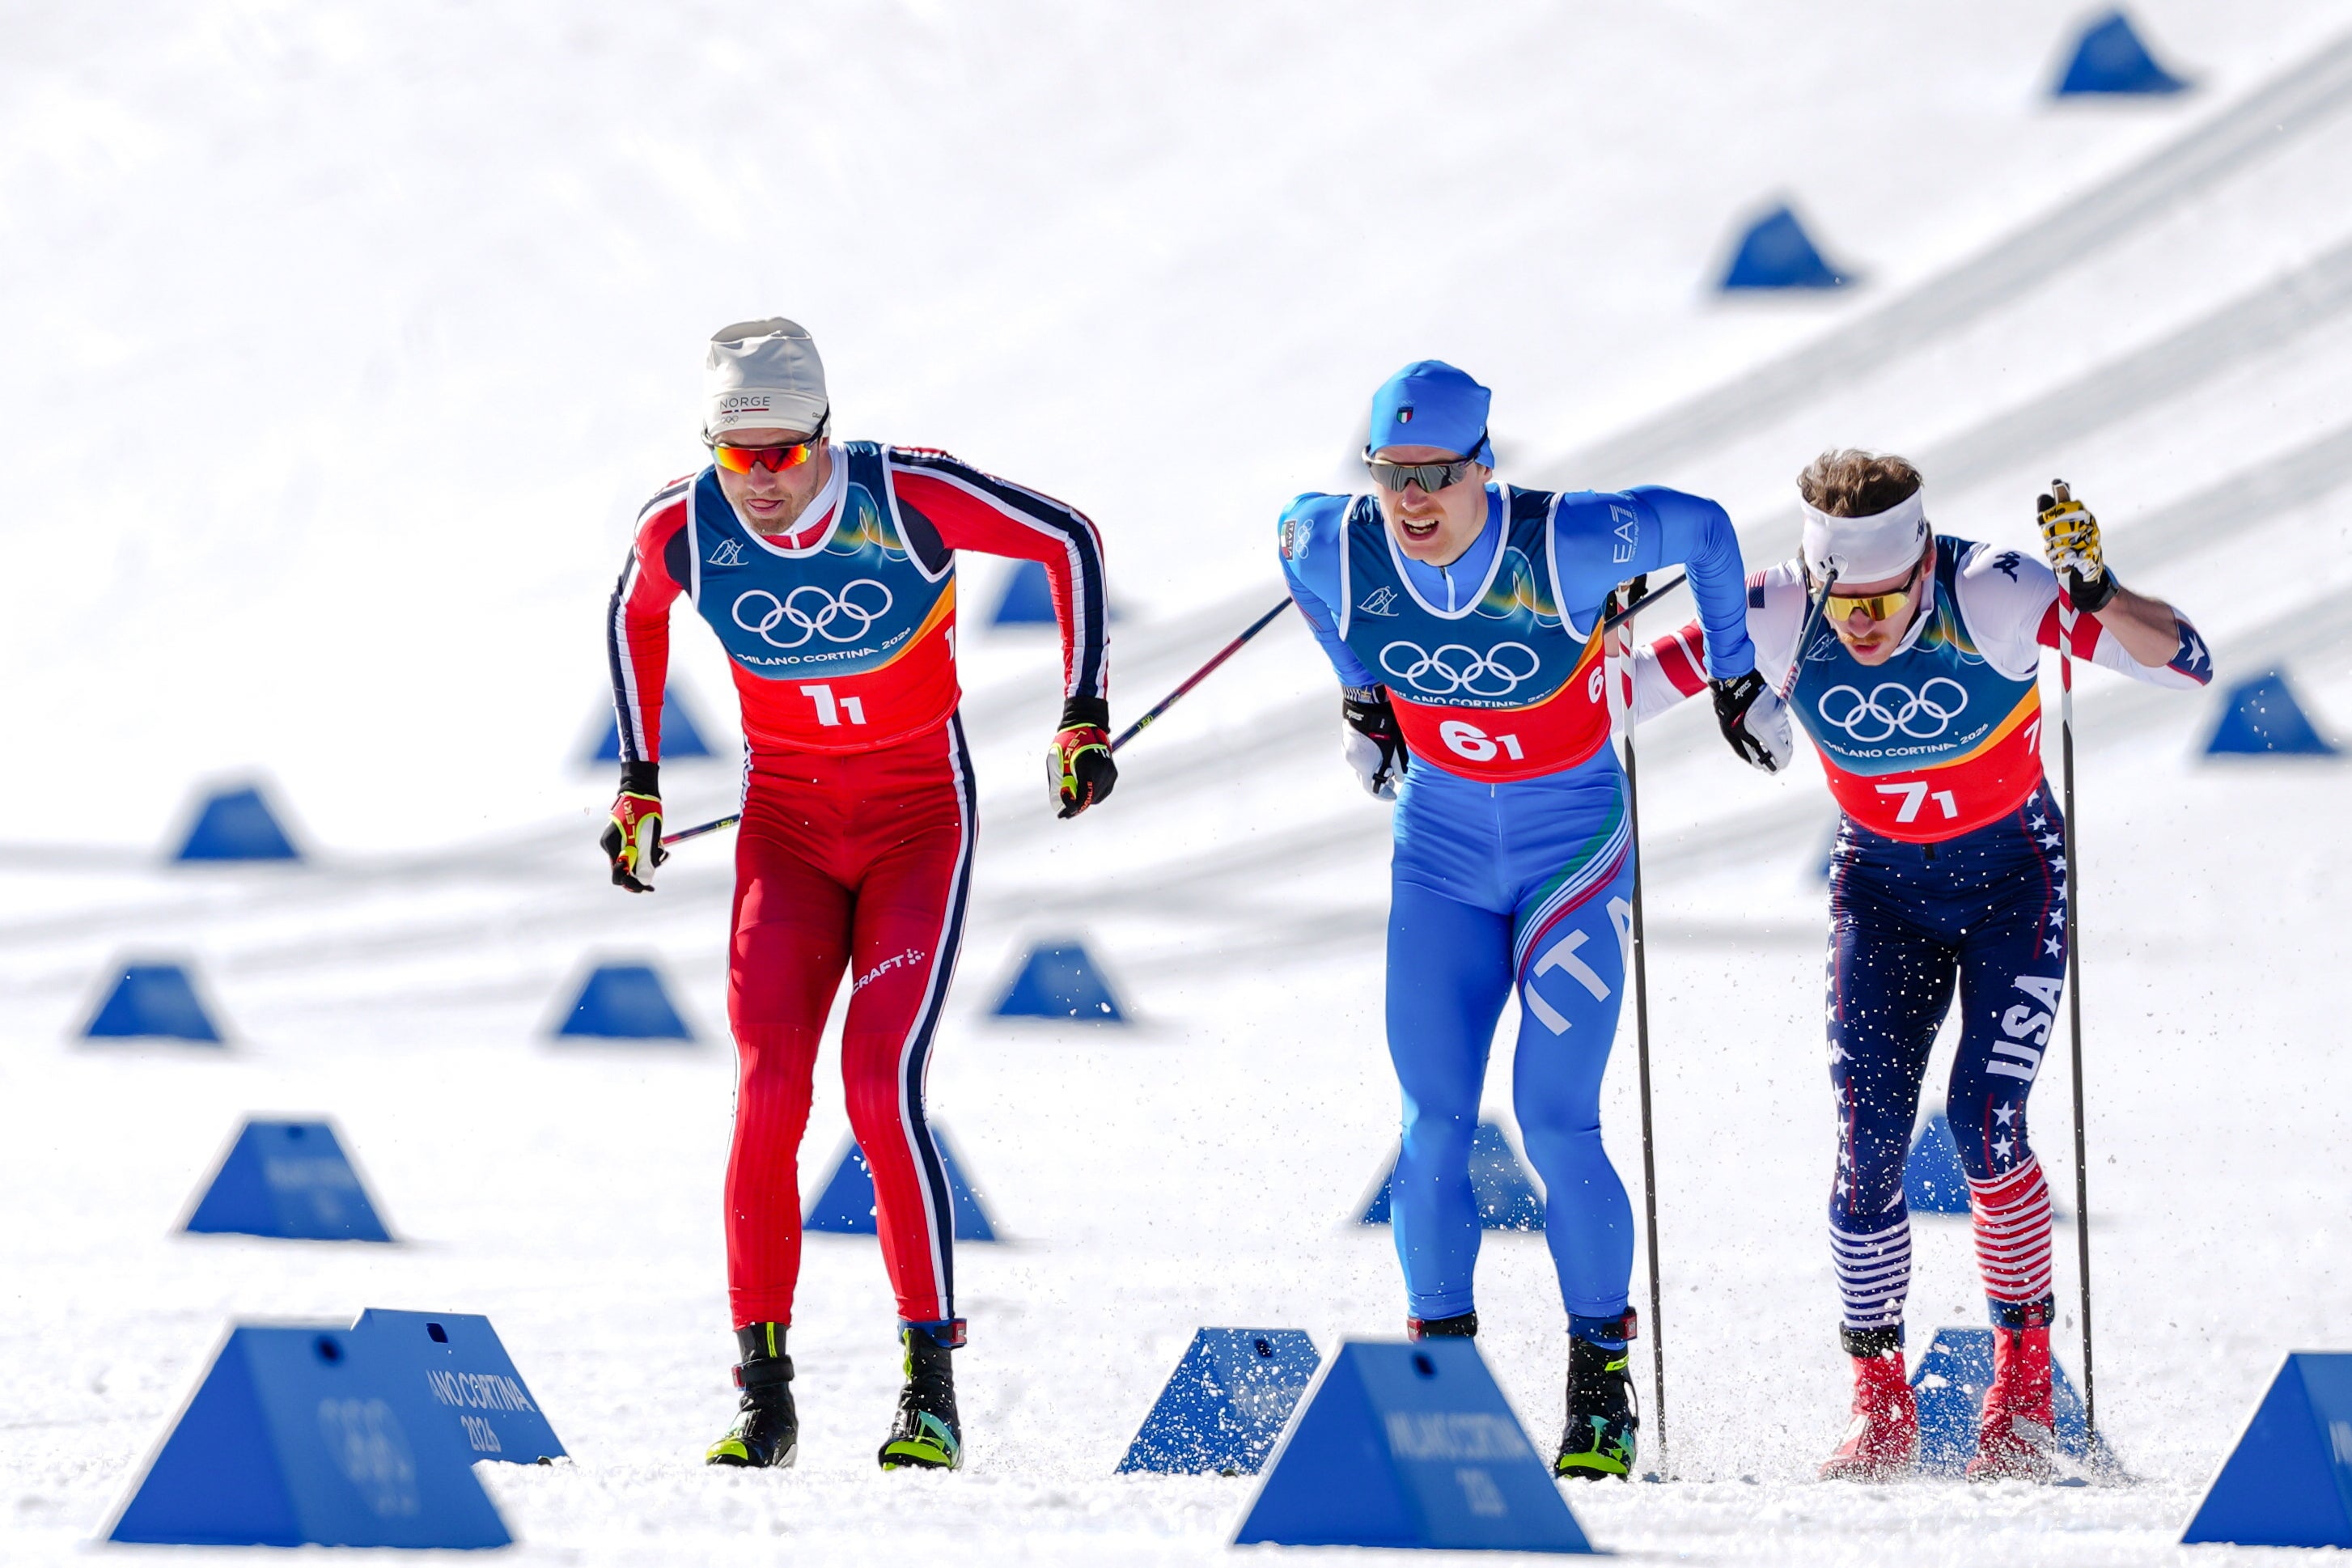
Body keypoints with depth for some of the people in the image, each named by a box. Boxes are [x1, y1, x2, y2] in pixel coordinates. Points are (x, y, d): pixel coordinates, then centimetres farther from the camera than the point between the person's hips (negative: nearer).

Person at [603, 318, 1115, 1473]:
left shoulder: (909, 499, -21)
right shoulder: (684, 532, -11)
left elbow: (1070, 542, -7)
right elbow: (635, 614, 13)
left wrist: (1084, 717, -9)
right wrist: (639, 781, 13)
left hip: (919, 817, -3)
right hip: (786, 824, 3)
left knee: (881, 1086, -18)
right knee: (768, 1089, -13)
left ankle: (931, 1390, -12)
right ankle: (764, 1398, -4)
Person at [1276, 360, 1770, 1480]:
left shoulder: (1564, 547, -25)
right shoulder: (1337, 550, -15)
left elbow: (1701, 530, -7)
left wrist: (1734, 676, 5)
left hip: (1573, 849, -3)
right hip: (1441, 852, 3)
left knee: (1555, 1124, -10)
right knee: (1434, 1126, -5)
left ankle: (1602, 1378, 3)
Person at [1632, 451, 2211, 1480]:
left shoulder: (1991, 601, -28)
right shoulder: (1780, 621, -21)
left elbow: (2185, 663, -31)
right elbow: (1632, 687, -11)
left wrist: (2096, 593, -46)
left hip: (2012, 875, -2)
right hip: (1881, 884, 2)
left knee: (1984, 1120, -16)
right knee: (1869, 1137, -10)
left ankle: (2024, 1376, 3)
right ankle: (1879, 1403, 4)